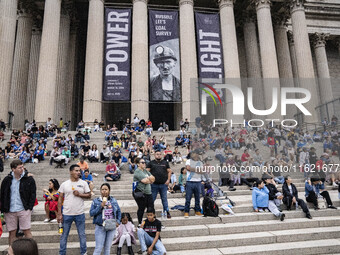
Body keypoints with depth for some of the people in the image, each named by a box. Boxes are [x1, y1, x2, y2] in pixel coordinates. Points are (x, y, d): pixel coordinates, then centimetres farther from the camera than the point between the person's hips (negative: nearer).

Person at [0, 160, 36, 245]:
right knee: (12, 233, 11)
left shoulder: (29, 179, -4)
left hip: (24, 210, -2)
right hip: (10, 211, 2)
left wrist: (30, 208, -8)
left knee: (27, 231, 2)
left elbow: (33, 194, -1)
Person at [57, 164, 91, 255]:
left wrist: (79, 194, -15)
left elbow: (89, 195, 2)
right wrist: (59, 214, -3)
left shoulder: (83, 183, 2)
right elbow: (60, 199, 1)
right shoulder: (64, 184, 0)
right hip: (66, 214, 0)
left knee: (82, 235, 10)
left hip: (80, 214, 1)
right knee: (64, 235, 11)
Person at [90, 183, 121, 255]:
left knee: (107, 247, 12)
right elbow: (91, 213, -9)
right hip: (100, 227, -2)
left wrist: (118, 221, 3)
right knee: (99, 248, -3)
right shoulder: (96, 201, -2)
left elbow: (118, 211, 14)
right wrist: (101, 206, -18)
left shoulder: (113, 200, 4)